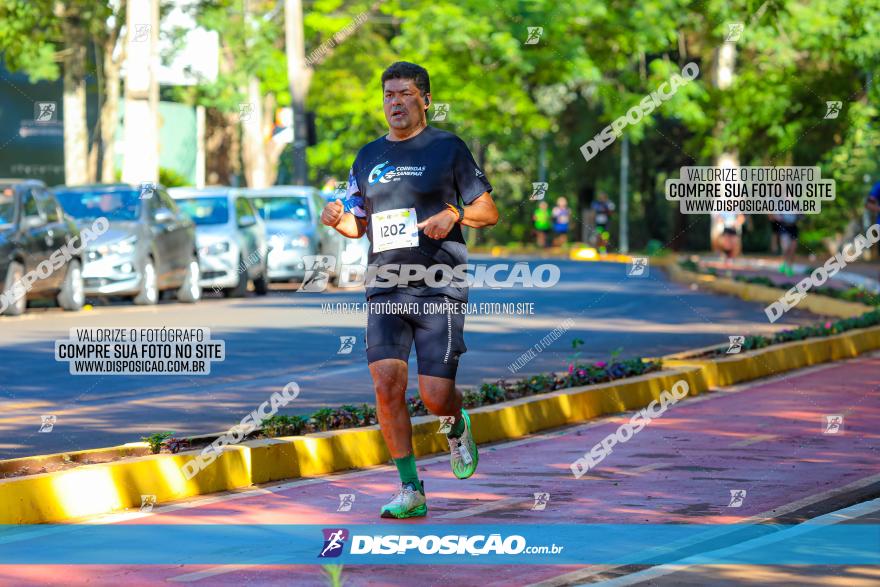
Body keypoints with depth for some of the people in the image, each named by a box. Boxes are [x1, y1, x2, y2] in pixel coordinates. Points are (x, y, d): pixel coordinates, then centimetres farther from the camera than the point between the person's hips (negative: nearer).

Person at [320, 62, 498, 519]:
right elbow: (356, 225, 20)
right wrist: (336, 219, -2)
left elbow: (489, 212, 4)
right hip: (385, 287, 4)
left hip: (438, 284, -3)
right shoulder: (368, 156, 15)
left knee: (434, 395, -9)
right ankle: (410, 490, -5)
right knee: (386, 383, -13)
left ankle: (458, 426, 29)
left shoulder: (448, 148, 3)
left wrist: (453, 213, -15)